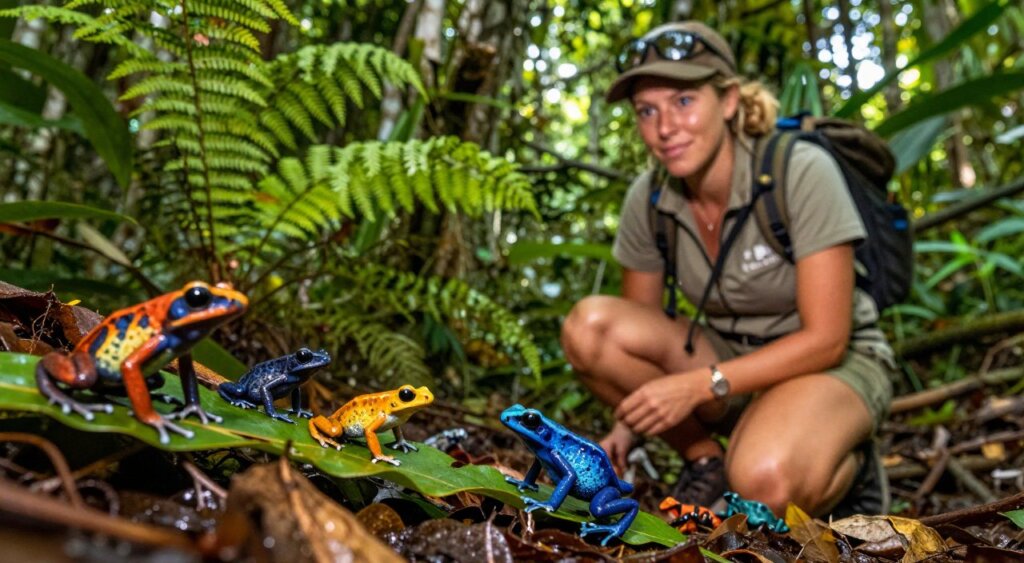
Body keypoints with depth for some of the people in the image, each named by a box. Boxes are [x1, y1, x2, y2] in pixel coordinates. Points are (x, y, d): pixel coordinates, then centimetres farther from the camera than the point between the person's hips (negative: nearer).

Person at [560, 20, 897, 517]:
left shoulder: (801, 172, -22)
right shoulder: (647, 199, -9)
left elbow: (825, 339, -22)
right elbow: (635, 331, 1)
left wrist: (698, 385, -28)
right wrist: (625, 427, -13)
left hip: (835, 364, -4)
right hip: (729, 356, 5)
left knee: (765, 480, -37)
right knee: (588, 325, -21)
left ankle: (848, 468, -1)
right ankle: (708, 464, -3)